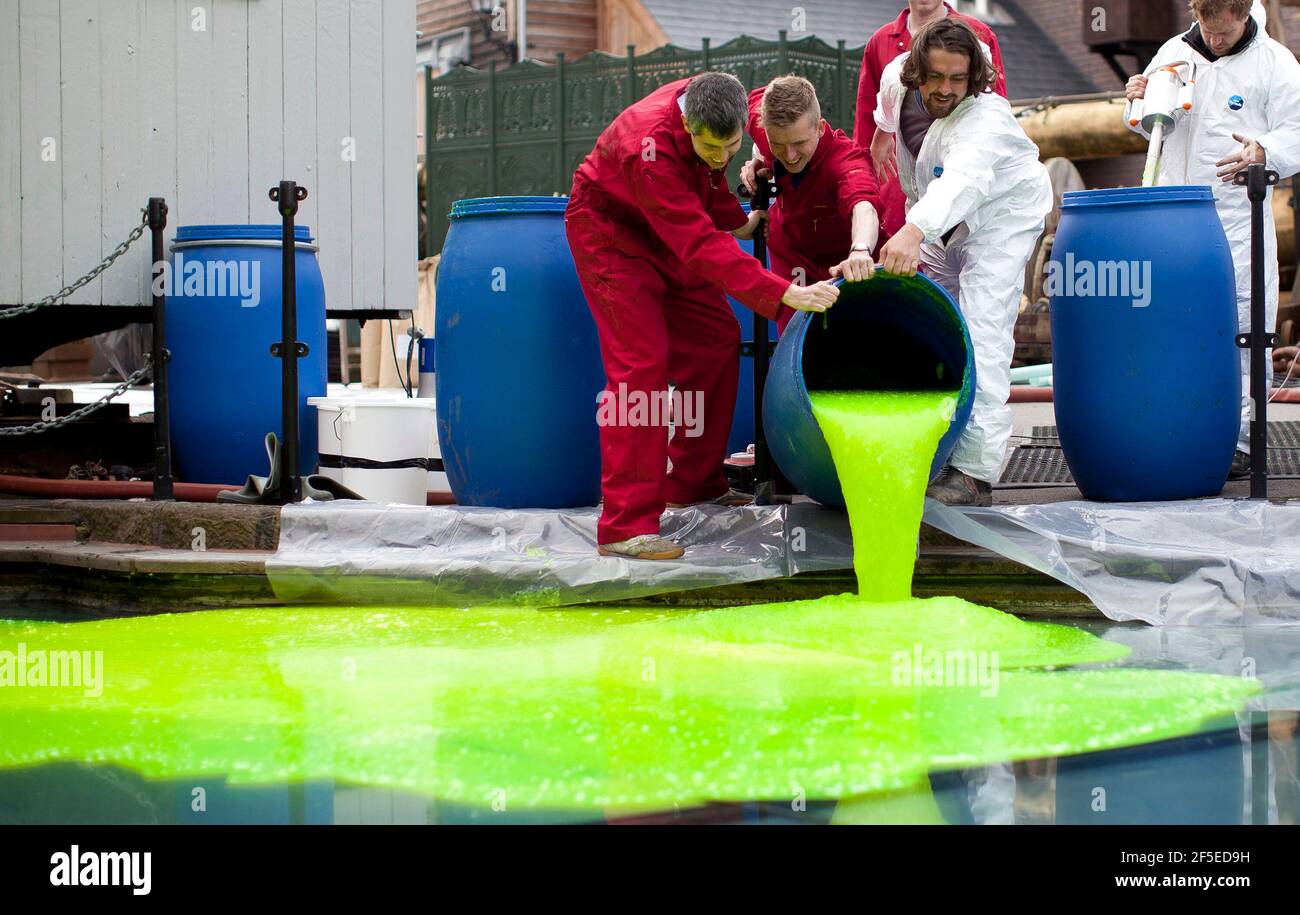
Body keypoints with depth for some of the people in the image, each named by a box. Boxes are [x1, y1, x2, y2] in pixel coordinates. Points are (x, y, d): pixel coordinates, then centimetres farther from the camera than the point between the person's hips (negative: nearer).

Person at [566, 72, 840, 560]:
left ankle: (694, 483, 22)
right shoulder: (651, 147, -39)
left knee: (718, 340, 9)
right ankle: (624, 526, -18)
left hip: (668, 233, 8)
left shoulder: (716, 100, -17)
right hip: (610, 232, -8)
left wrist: (739, 222, 5)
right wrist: (786, 294, -48)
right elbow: (702, 245, -43)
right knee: (642, 362, -18)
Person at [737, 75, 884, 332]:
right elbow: (759, 96, 1)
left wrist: (860, 251, -84)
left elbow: (863, 205, -62)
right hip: (788, 250, 3)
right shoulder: (764, 126, -24)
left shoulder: (846, 160, -39)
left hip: (844, 264, -3)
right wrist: (758, 160, -12)